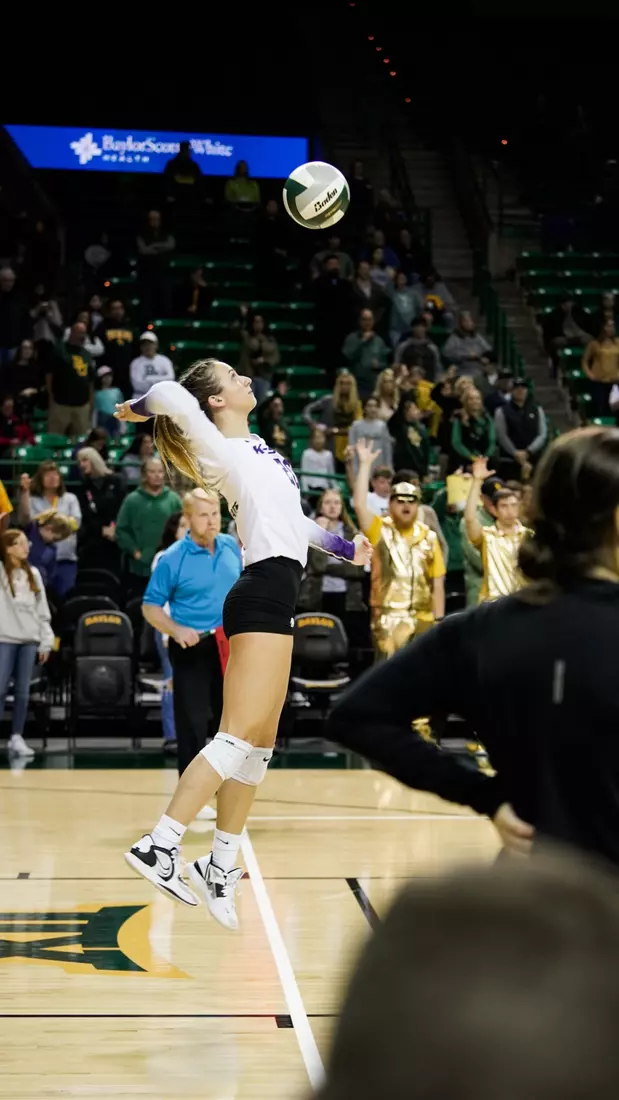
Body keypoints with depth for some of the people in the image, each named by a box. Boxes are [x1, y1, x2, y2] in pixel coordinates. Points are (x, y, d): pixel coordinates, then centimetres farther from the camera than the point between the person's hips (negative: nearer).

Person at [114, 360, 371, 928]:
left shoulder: (256, 448, 21)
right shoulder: (221, 452, -6)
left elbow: (288, 516, 32)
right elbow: (172, 395, -23)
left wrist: (343, 547, 32)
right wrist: (139, 408, -3)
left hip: (273, 599, 9)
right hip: (263, 594, -9)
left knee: (260, 741, 9)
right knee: (240, 735, -16)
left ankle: (221, 865, 13)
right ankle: (160, 846, -20)